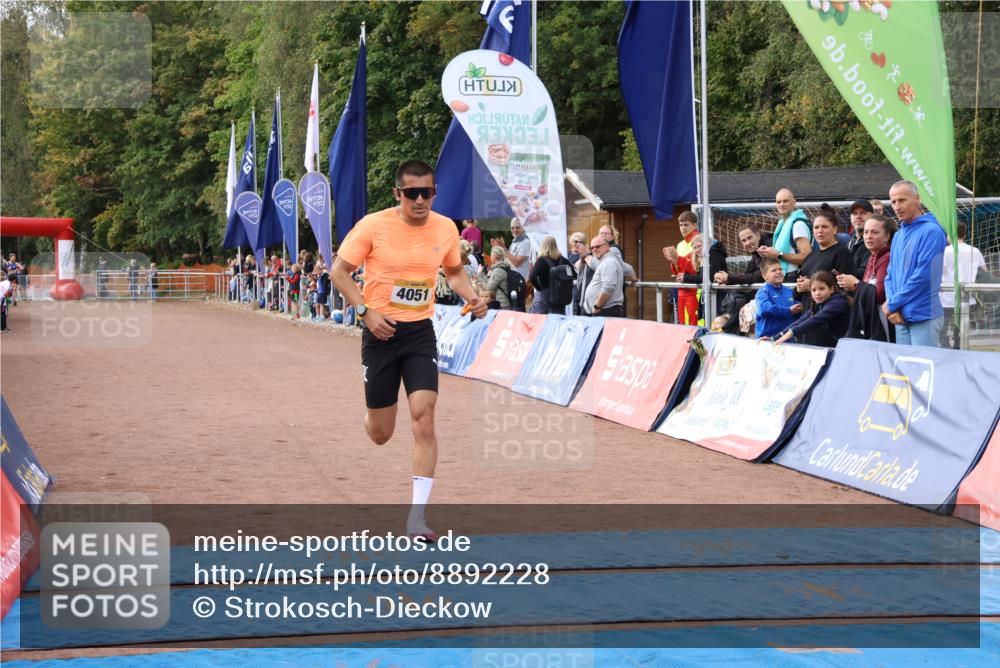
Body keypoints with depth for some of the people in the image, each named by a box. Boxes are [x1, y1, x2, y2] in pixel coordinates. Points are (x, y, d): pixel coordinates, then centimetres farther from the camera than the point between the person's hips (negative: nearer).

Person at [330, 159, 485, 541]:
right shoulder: (373, 226, -10)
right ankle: (372, 414, 48)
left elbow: (455, 271, 19)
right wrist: (366, 311, -17)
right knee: (380, 434, 6)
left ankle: (417, 515, -11)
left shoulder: (445, 228, 1)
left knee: (423, 416, -16)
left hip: (421, 332, 2)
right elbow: (339, 271, -4)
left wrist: (471, 297, -1)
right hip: (381, 331, -2)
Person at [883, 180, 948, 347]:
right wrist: (892, 308, -3)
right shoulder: (898, 236, 15)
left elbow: (923, 276, -18)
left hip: (924, 316, -8)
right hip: (901, 317, 8)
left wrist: (892, 304, -11)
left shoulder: (931, 231, -11)